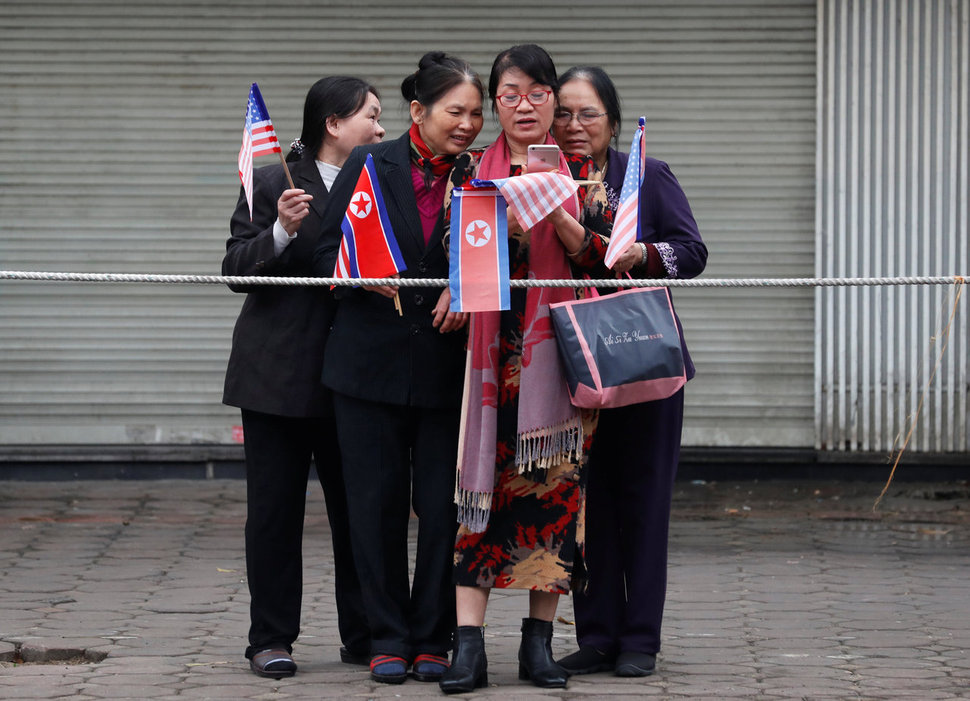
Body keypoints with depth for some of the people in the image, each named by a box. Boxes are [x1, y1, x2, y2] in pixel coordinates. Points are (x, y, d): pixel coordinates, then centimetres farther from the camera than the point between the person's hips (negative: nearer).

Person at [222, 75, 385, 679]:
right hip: (281, 375, -4)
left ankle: (363, 634, 12)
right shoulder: (272, 185, -1)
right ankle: (272, 639, 8)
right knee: (276, 510, 2)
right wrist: (282, 232, -22)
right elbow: (237, 269, -7)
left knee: (358, 508, 3)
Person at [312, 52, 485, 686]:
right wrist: (365, 275, -19)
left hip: (448, 365, 1)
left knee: (443, 508, 0)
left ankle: (432, 639, 11)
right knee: (377, 503, 3)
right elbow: (328, 254, 1)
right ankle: (388, 639, 13)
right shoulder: (370, 167, 0)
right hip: (373, 363, -1)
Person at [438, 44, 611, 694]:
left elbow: (591, 252, -1)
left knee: (553, 480, -1)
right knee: (483, 476, -8)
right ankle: (469, 645, -12)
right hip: (491, 343, 0)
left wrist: (552, 208, -16)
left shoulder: (578, 168, 9)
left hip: (555, 343, 0)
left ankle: (540, 640, 7)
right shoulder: (474, 170, 10)